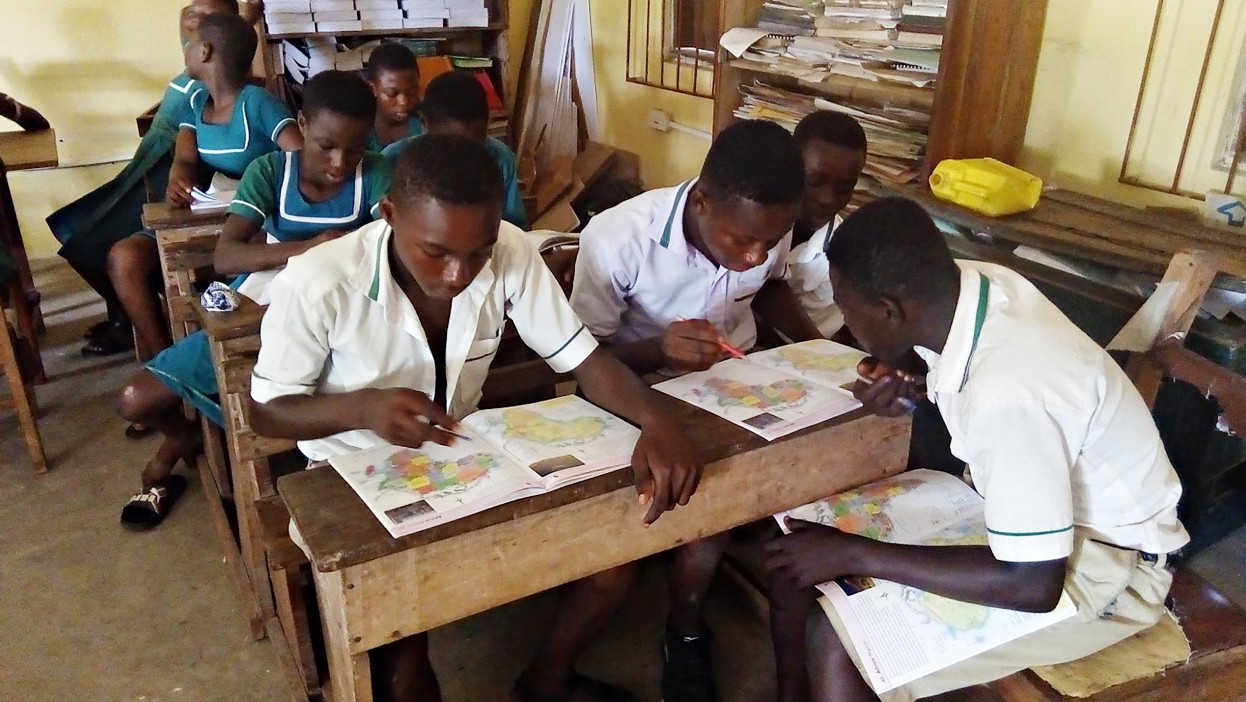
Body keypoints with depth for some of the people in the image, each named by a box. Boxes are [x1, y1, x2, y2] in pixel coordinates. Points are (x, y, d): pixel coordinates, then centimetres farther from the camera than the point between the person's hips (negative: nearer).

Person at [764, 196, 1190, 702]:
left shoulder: (1007, 393, -35)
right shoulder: (970, 281, -13)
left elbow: (1033, 585, -29)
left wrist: (857, 555, -25)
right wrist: (912, 393, -13)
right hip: (1020, 502, 8)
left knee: (835, 640, -22)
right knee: (797, 550, 1)